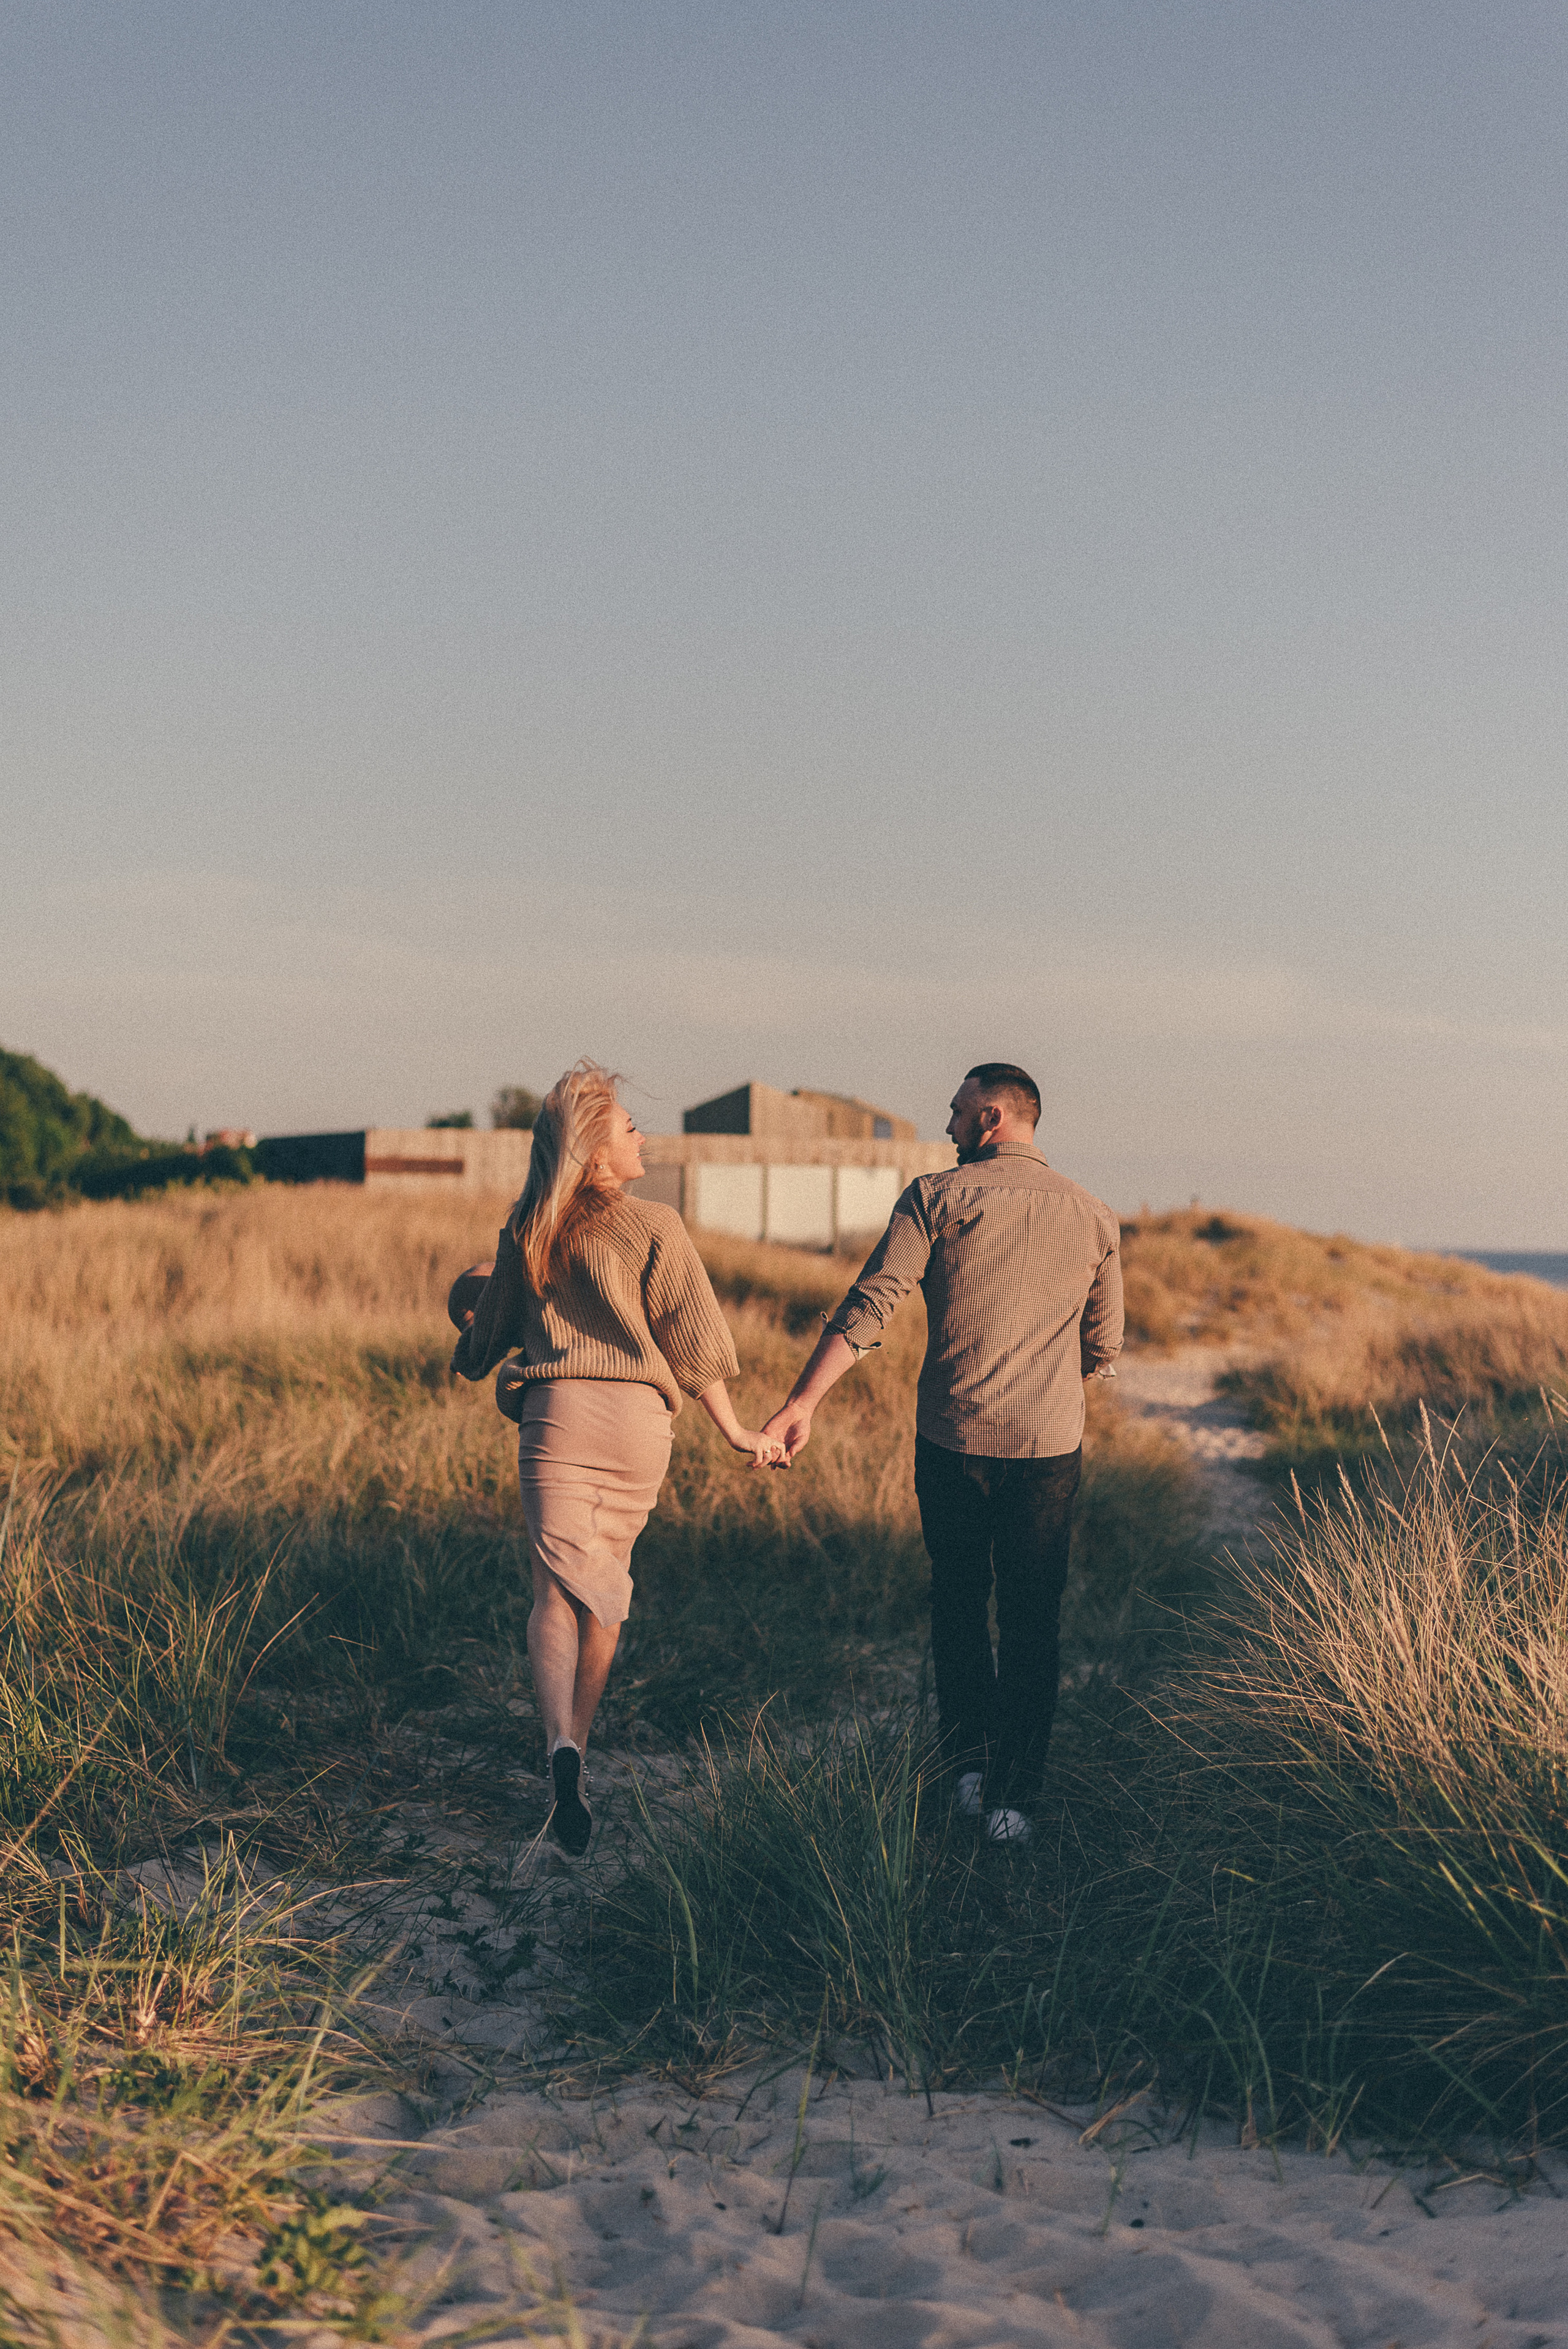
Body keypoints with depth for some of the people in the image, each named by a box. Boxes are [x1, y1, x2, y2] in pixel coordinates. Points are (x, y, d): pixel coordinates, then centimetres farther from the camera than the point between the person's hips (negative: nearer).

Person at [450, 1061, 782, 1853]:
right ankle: (576, 1743, 20)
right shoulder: (654, 1229, -5)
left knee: (557, 1587, -1)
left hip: (554, 1412, 1)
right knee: (606, 1582, 17)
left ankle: (560, 1742, -25)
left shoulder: (524, 1235, 5)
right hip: (637, 1414, -1)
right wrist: (735, 1432, 5)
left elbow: (488, 1337, 17)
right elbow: (691, 1344, -5)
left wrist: (472, 1323, 42)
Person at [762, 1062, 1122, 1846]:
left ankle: (969, 1759, 17)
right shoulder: (1093, 1216, 6)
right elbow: (1103, 1348, 12)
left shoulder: (938, 1197, -4)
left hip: (952, 1439, -1)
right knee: (1032, 1620, 9)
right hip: (1049, 1441, 1)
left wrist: (801, 1402, -10)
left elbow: (869, 1307, -11)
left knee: (958, 1601, 19)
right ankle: (1010, 1794, 8)